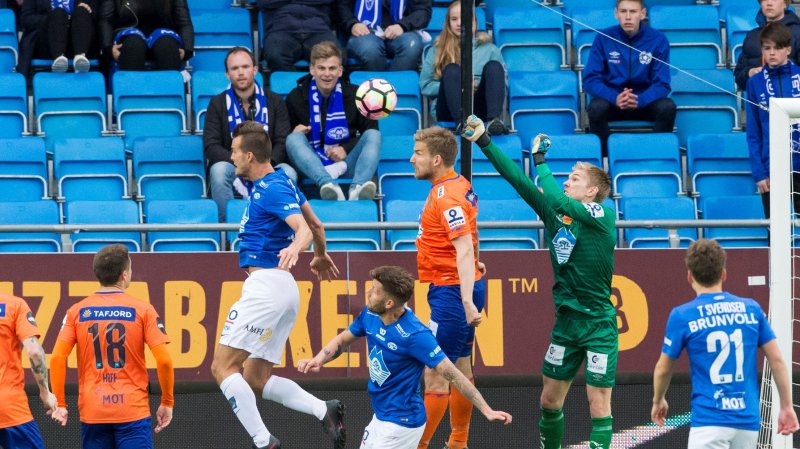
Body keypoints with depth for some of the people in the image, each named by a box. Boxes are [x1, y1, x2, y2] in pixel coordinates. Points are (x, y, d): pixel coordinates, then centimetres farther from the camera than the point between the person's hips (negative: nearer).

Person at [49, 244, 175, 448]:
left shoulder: (77, 311, 4)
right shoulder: (142, 309, -2)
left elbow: (57, 358, -4)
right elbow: (164, 360, -7)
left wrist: (59, 403, 4)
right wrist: (167, 402, 4)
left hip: (92, 413, 2)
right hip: (133, 410, -2)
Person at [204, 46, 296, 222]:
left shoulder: (274, 101, 10)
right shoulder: (218, 103, 8)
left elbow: (283, 143, 1)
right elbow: (211, 147, -1)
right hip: (233, 170, 0)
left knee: (288, 172, -31)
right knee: (219, 169, -34)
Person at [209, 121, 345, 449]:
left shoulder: (273, 189, -13)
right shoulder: (279, 182, 16)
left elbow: (305, 229, -27)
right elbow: (316, 224, 28)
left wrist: (295, 248, -48)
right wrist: (321, 255, 46)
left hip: (266, 284, -10)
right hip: (283, 291, 10)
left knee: (223, 366, -11)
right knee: (256, 379, 10)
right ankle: (325, 412, -3)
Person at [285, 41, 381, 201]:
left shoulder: (354, 95, 8)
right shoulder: (296, 97, 8)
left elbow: (371, 131, 7)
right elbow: (285, 134, 11)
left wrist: (346, 149, -8)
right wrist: (295, 132, -13)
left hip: (347, 162, 1)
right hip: (313, 166, -1)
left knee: (373, 135, -23)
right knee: (294, 139, -28)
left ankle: (357, 188, -50)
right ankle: (327, 185, -54)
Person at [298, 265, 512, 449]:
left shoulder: (414, 335, -25)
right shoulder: (370, 316, -3)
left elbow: (452, 374, -24)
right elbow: (343, 339, 15)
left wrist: (487, 411, -27)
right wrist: (318, 361, -5)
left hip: (402, 422, -8)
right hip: (380, 417, 8)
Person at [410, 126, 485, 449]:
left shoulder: (446, 196, -19)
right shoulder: (460, 185, 10)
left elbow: (464, 250, -28)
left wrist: (467, 302, -34)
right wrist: (474, 264, 42)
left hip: (451, 289, -11)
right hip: (462, 287, 11)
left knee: (436, 372, -7)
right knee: (460, 368, 17)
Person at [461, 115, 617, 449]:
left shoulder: (602, 215, -10)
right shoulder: (554, 213, 8)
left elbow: (557, 201, -24)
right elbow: (518, 180, 3)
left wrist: (540, 161, -11)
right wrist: (484, 142, -3)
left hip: (598, 324, -6)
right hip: (565, 321, 6)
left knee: (598, 405, -6)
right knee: (549, 401, 10)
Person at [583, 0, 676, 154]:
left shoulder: (658, 39, -8)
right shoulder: (603, 38, -8)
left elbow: (661, 83, -9)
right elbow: (590, 79, -10)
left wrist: (639, 101, -31)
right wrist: (615, 98, -30)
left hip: (645, 101, 0)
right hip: (612, 100, 0)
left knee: (667, 107, -31)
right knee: (597, 107, -34)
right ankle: (602, 155, -15)